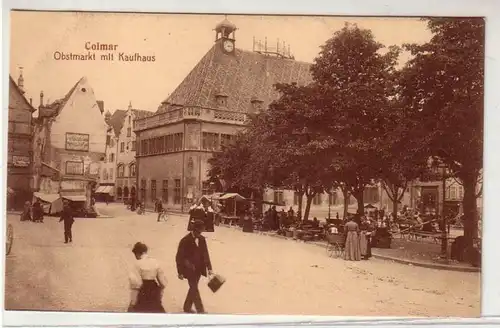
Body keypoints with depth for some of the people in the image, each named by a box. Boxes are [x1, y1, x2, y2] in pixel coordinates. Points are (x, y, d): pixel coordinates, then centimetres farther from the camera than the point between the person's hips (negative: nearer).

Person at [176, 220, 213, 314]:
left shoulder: (202, 239, 2)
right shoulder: (185, 240, -15)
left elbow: (205, 254, 6)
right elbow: (179, 257, -12)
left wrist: (209, 267, -1)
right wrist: (180, 272, -12)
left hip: (199, 269, 6)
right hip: (190, 269, -6)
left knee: (193, 288, 16)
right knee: (195, 289, -5)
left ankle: (187, 307, 31)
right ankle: (200, 310, -1)